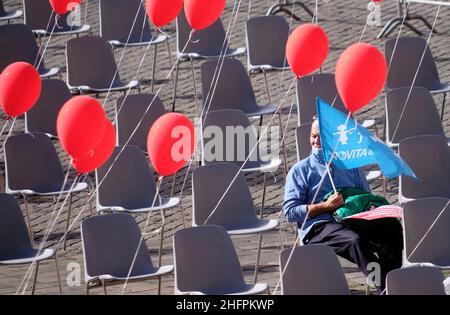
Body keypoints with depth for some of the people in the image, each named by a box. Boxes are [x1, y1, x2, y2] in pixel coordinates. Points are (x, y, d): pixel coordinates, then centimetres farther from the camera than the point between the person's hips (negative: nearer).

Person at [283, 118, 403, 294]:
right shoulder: (300, 170, 15)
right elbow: (290, 212, 4)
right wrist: (325, 206, -9)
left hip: (353, 221, 4)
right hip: (318, 227, -4)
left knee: (392, 226, -27)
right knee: (355, 240, -38)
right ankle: (384, 288, -46)